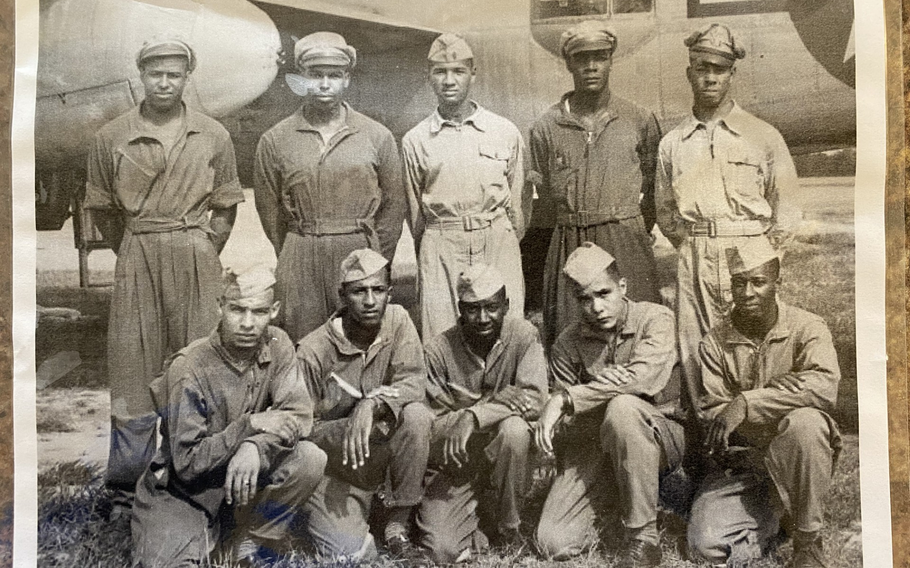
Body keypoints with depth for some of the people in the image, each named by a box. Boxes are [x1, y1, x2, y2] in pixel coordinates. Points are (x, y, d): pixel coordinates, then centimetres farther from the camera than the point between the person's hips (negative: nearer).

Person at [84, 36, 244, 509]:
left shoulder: (214, 136, 3)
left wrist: (202, 252, 5)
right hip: (136, 263, 0)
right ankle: (127, 488, 17)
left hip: (198, 261, 0)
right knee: (132, 368, 4)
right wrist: (136, 254, 9)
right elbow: (103, 209, 11)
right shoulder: (111, 138, 2)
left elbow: (226, 206, 10)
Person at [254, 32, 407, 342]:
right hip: (300, 261, 0)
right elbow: (269, 210, 10)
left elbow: (395, 204, 8)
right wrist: (293, 260, 10)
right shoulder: (275, 141, 4)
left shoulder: (377, 136, 3)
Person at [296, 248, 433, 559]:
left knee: (416, 415, -28)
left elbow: (414, 382, -17)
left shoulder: (397, 321, -5)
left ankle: (398, 521, -9)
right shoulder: (313, 351, -14)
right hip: (333, 470, -2)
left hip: (379, 455, 3)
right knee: (353, 553, -22)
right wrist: (350, 428, -27)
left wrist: (373, 405, -35)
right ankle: (326, 518, 16)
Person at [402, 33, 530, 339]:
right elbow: (415, 212, 13)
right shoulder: (415, 140, 5)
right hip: (441, 248, 0)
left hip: (498, 242, 0)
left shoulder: (506, 132, 5)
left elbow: (519, 201, 11)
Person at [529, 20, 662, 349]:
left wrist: (631, 232, 10)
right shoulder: (546, 127, 5)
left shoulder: (640, 121, 4)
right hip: (569, 246, 1)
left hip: (627, 240, 0)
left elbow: (653, 189, 12)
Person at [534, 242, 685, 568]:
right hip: (597, 446, 3)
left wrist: (566, 400, -25)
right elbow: (570, 425, -1)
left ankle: (644, 539, -22)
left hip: (662, 436, -3)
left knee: (622, 407, -37)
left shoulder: (656, 319, -9)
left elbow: (644, 378, -28)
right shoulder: (568, 345, 0)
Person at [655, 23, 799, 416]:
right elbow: (664, 211, 20)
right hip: (694, 261, 2)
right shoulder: (672, 143, 12)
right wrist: (687, 243, 9)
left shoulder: (763, 136, 6)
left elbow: (787, 207, 8)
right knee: (695, 353, 2)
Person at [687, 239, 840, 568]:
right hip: (740, 462, 2)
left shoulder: (807, 328, -8)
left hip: (796, 459, -2)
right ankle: (779, 513, 11)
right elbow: (711, 412, -6)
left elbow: (824, 385, -28)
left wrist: (746, 403, -33)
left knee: (804, 421, -36)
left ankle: (808, 540, -15)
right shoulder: (714, 343, 0)